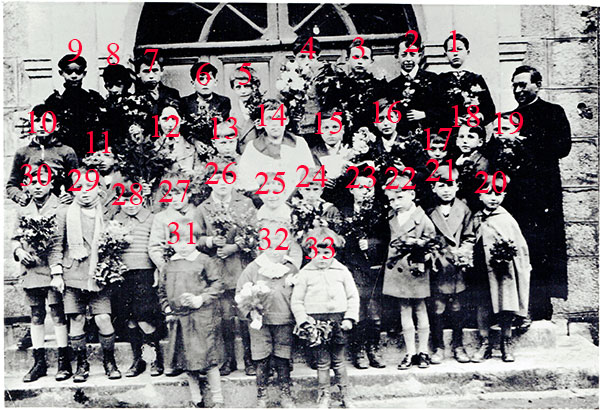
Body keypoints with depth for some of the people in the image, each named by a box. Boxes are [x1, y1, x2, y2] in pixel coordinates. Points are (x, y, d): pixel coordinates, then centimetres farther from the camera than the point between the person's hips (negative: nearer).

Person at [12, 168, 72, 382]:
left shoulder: (60, 208, -1)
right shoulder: (23, 211, 14)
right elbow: (15, 237, 20)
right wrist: (19, 251, 1)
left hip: (53, 270, -5)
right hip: (31, 271, 5)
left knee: (58, 315, -3)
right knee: (36, 316, 10)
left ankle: (64, 362, 4)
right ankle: (39, 362, 18)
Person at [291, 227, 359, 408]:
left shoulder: (342, 271, 3)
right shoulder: (305, 273, 0)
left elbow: (353, 296, 8)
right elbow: (296, 301, 3)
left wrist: (350, 318, -2)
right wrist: (304, 321, -7)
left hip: (338, 320, 1)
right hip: (316, 320, -1)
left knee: (339, 360, 11)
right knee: (322, 362, 5)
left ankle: (345, 393, 24)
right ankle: (324, 395, 18)